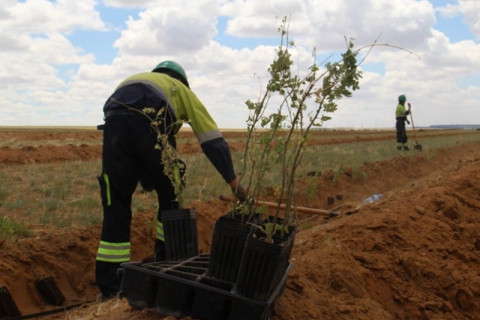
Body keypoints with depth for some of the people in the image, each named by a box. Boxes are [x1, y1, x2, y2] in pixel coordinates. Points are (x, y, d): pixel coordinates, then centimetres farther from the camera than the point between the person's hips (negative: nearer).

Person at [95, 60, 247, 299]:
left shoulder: (131, 81, 44)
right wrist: (233, 182, 26)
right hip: (152, 125, -3)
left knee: (115, 205, 11)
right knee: (170, 197, 19)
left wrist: (147, 182, 42)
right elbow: (213, 140, 23)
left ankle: (109, 286, 12)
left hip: (113, 123, 3)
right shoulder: (181, 89, 32)